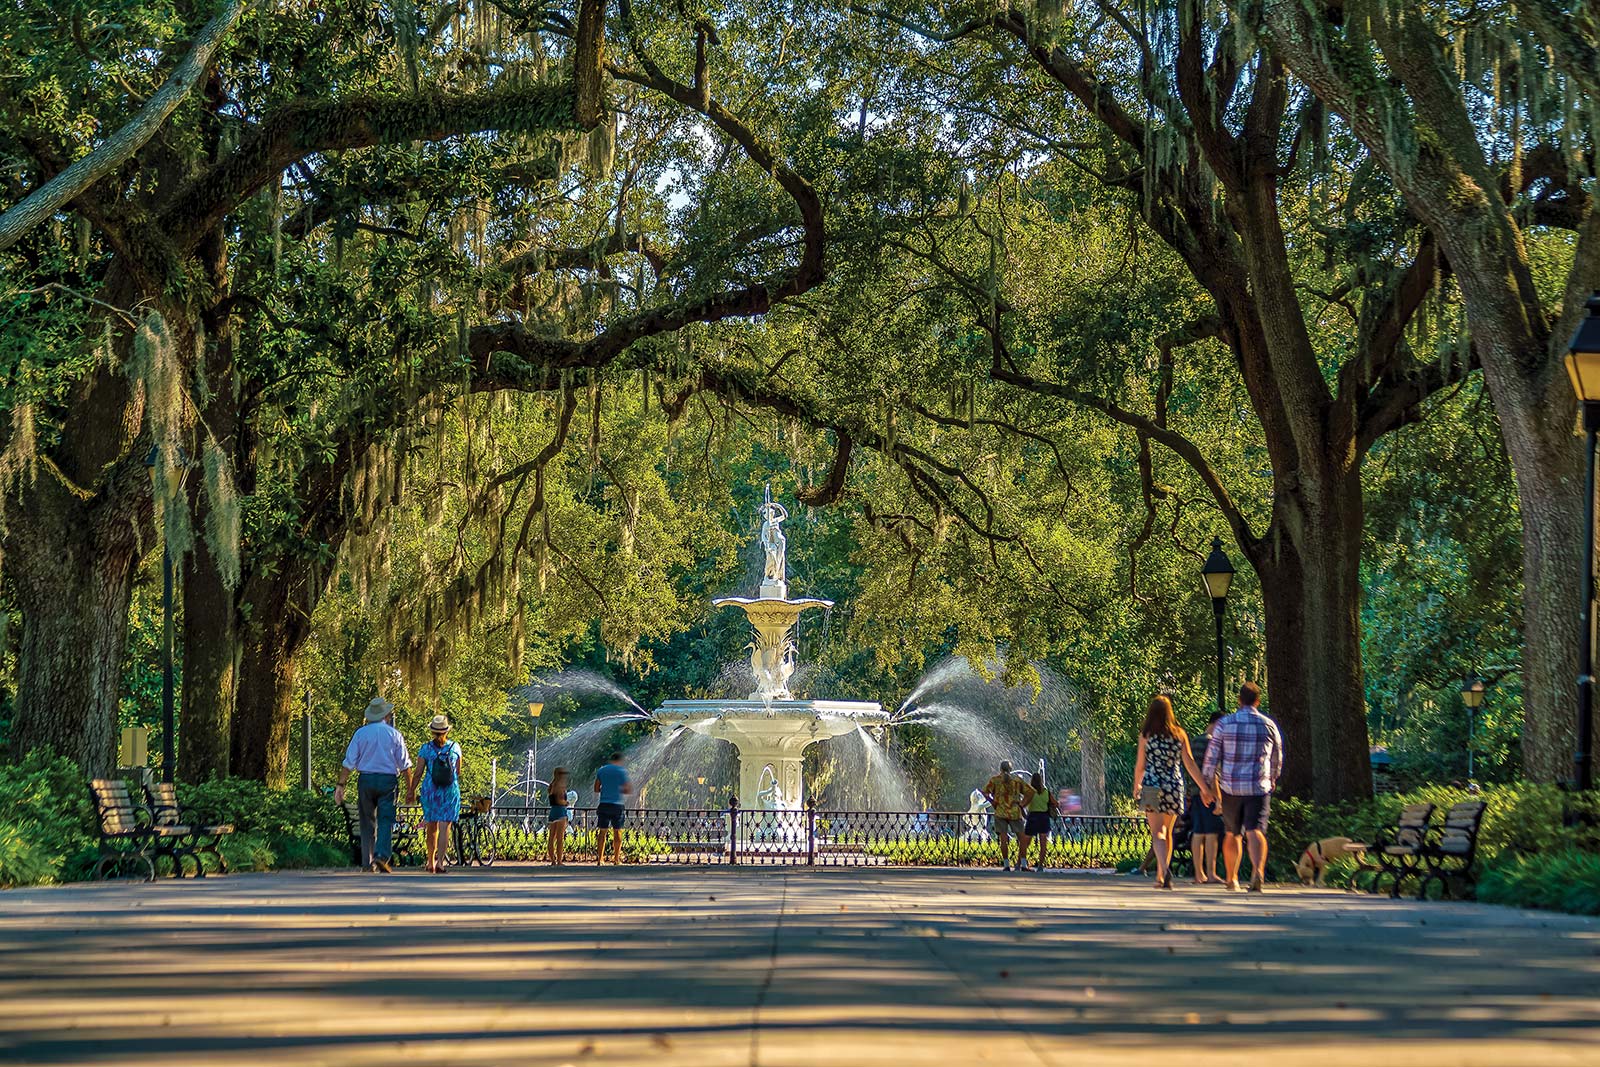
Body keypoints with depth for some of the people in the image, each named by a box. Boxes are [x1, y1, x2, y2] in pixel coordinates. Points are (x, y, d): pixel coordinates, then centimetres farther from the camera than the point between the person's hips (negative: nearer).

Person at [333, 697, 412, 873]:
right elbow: (404, 764, 2)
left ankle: (367, 862, 6)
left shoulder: (361, 733, 4)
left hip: (366, 780, 1)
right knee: (385, 820, -2)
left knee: (367, 823, 8)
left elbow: (349, 762, 0)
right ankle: (382, 855, -21)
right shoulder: (394, 734, 2)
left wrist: (341, 785, 2)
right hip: (388, 779, -1)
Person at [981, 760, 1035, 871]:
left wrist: (993, 803, 1)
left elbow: (985, 792, -8)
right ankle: (1023, 864, -2)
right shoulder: (1017, 780, 9)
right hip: (1015, 813, 0)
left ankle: (1006, 865, -2)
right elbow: (1030, 792, 2)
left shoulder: (995, 780, 5)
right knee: (1022, 839, 6)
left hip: (1000, 812, 0)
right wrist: (1022, 804, 3)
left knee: (1003, 839, 1)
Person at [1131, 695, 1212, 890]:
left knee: (1157, 833, -4)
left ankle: (1165, 869, -28)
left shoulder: (1146, 735, -3)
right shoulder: (1179, 734, 2)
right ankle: (1160, 877, 22)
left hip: (1152, 786, -3)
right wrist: (1204, 787, 1)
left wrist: (1136, 787, 18)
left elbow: (1140, 765, 1)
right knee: (1167, 832, 17)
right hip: (1174, 786, 3)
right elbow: (1189, 763, -2)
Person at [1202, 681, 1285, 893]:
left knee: (1232, 833, 16)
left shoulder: (1224, 723, -2)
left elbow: (1212, 756, -3)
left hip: (1231, 788, 1)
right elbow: (1277, 759, 13)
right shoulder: (1269, 726, 2)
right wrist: (1272, 779, 32)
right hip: (1259, 788, -1)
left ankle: (1232, 878, 26)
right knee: (1255, 831, -10)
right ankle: (1258, 871, -34)